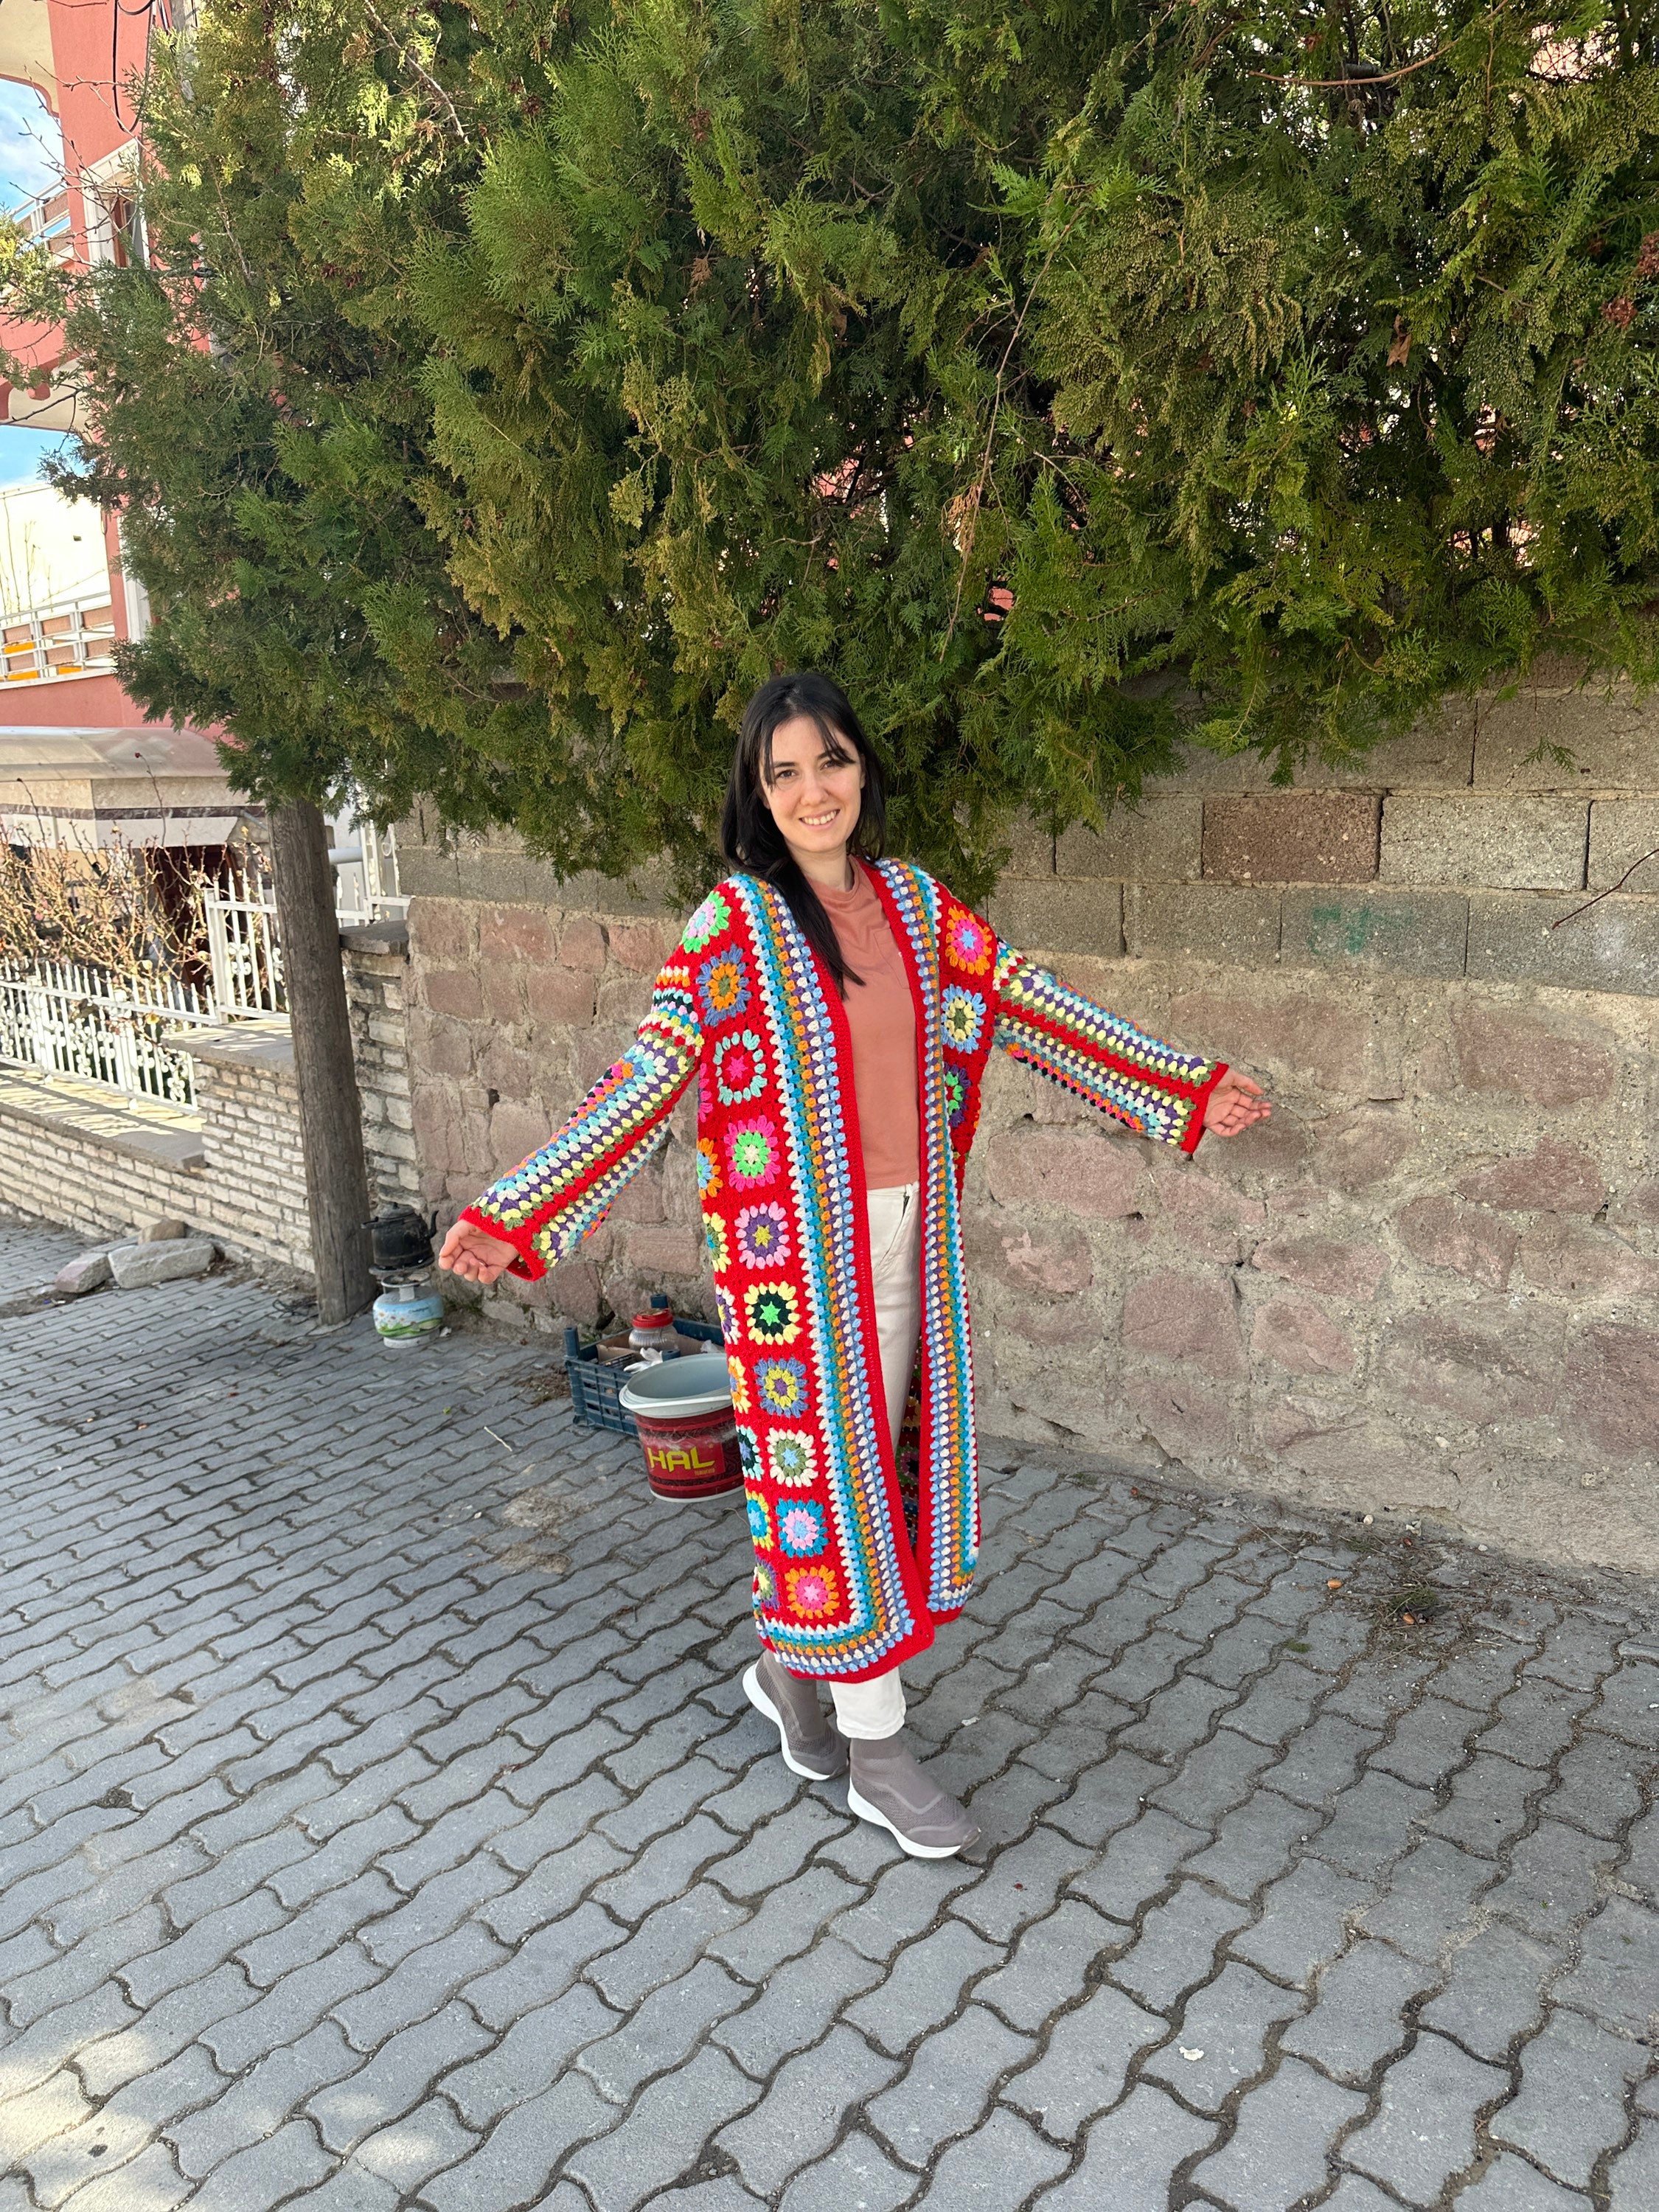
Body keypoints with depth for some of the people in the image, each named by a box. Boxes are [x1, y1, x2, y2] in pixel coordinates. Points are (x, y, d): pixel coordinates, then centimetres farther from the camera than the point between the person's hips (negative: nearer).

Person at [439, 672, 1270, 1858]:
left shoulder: (918, 903, 5)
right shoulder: (732, 925, -9)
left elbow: (1035, 1008, 9)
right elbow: (648, 1079, -12)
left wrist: (1186, 1091, 10)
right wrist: (518, 1215, -20)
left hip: (912, 1238, 6)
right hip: (802, 1248, -5)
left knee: (891, 1454, 15)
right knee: (832, 1468, 4)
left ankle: (791, 1667, 39)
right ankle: (878, 1752, 21)